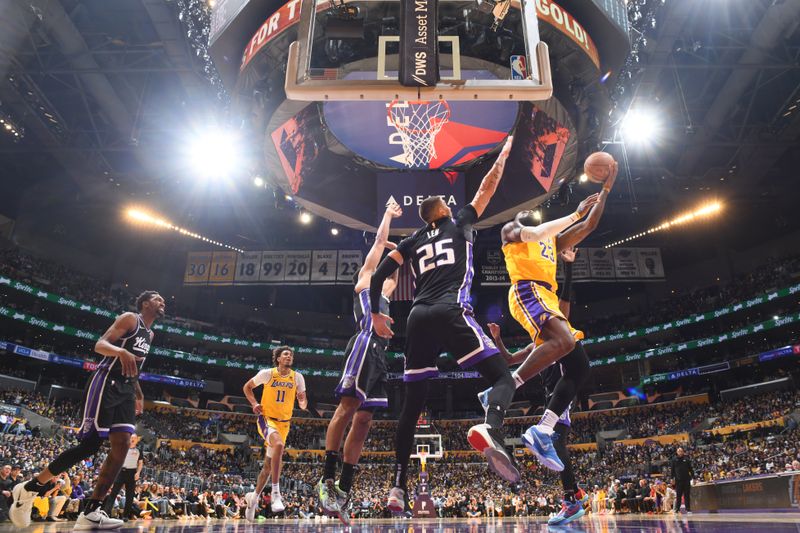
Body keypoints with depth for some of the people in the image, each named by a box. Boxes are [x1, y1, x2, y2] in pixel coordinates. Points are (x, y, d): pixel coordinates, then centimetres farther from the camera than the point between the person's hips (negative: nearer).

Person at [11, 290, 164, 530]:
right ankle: (29, 488, 7)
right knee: (90, 444, -12)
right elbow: (100, 344, -16)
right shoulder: (130, 318, -4)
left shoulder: (150, 334, 22)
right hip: (107, 383, -8)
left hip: (125, 389, 8)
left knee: (122, 445, -6)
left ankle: (91, 512, -5)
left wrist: (138, 393, 28)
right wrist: (121, 351, -37)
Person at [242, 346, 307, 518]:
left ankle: (254, 497, 33)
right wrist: (254, 404, -6)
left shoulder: (297, 377, -1)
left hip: (284, 423, 4)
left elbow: (302, 398, 6)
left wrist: (303, 403, -18)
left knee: (268, 464, 11)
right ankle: (276, 494, -31)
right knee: (279, 444, -34)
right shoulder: (267, 373, -6)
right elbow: (247, 387, 8)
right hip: (266, 418, -4)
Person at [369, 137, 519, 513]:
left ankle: (398, 486, 8)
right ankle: (490, 429, -38)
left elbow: (379, 274, 13)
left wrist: (376, 314, 22)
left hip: (418, 318, 4)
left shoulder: (412, 241, 24)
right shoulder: (459, 223, 18)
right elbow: (486, 189, 26)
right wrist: (504, 154, 42)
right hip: (451, 312, -4)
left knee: (411, 404, 10)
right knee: (502, 377, -3)